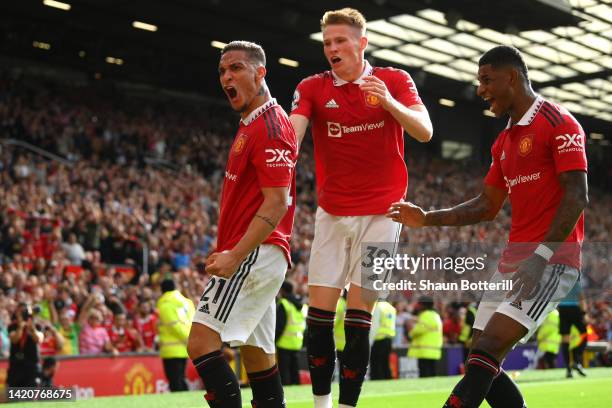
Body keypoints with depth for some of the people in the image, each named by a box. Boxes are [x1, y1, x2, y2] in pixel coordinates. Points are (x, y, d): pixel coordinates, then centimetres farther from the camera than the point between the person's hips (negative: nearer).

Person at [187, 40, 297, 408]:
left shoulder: (269, 125, -12)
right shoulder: (252, 125, 19)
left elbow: (277, 202, -20)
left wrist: (235, 256, -26)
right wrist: (228, 250, 20)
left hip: (254, 254, -10)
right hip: (256, 256, 10)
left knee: (202, 343, -16)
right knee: (256, 351, 12)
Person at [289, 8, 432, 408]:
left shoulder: (395, 80, 0)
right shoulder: (312, 88, 2)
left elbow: (425, 131, -12)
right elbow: (291, 133, -13)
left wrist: (389, 102, -28)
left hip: (381, 212, -2)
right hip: (332, 213, 2)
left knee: (359, 311, -6)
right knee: (319, 309, -2)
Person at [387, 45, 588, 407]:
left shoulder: (559, 123, -7)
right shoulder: (504, 142, 19)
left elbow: (577, 196, -15)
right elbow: (488, 206, 23)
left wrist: (543, 255, -24)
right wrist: (426, 219, 13)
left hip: (553, 259, -9)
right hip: (514, 260, 9)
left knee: (489, 348, -19)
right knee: (483, 363, 4)